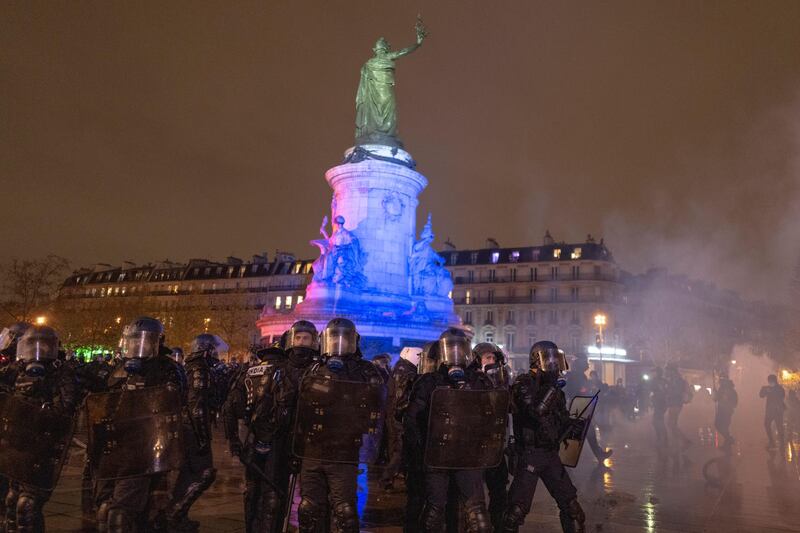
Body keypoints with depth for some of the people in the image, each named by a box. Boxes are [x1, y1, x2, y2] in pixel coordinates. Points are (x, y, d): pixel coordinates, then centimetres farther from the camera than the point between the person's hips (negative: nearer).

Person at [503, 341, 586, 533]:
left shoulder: (553, 386, 11)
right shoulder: (524, 384, -11)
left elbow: (561, 420, 18)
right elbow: (536, 411, -27)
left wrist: (574, 425, -3)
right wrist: (552, 386, -21)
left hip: (551, 454, 7)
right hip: (530, 454, -7)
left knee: (570, 502, 10)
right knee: (518, 507, -4)